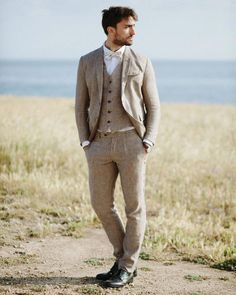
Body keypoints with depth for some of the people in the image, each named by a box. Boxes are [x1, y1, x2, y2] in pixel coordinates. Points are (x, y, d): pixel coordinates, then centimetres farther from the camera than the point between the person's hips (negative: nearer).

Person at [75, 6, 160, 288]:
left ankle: (127, 268, 11)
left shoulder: (141, 62, 3)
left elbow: (153, 106, 4)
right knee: (101, 204, 6)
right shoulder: (87, 62, 7)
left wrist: (148, 142, -7)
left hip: (131, 141, -2)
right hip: (100, 144, 3)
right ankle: (124, 257, 23)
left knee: (134, 206, 0)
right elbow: (81, 106, 10)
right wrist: (85, 143, 0)